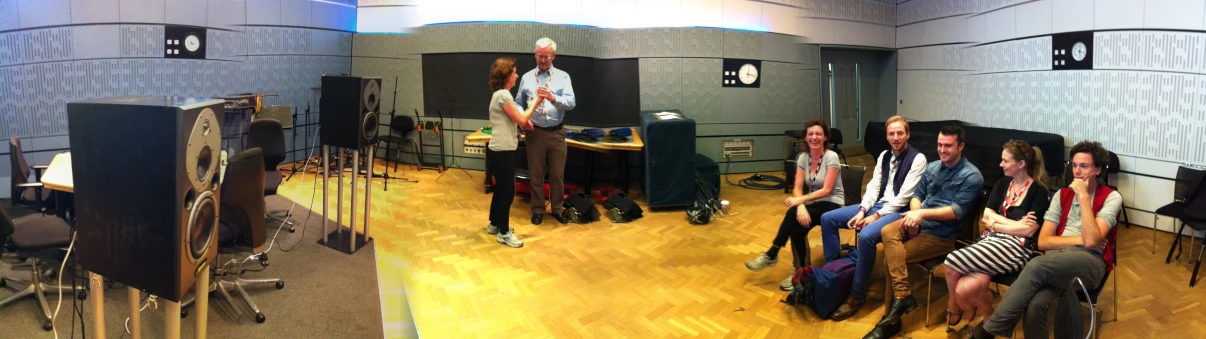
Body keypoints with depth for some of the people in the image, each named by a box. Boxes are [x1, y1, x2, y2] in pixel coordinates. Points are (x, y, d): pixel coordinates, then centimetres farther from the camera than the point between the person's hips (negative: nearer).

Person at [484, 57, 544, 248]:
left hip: (501, 150, 11)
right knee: (507, 190, -4)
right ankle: (504, 233, 3)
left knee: (501, 188, 19)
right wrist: (535, 103, -4)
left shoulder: (501, 94, 15)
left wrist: (524, 120, 6)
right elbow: (521, 120, -14)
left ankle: (495, 225, 31)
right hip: (501, 151, -11)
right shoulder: (503, 95, -18)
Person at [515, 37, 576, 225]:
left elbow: (571, 102, -12)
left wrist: (553, 98, -30)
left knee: (557, 174, 9)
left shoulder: (563, 77, 0)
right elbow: (519, 103, 7)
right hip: (535, 133, 1)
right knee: (536, 174, 10)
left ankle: (558, 208, 25)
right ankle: (537, 209, 23)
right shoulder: (527, 78, 5)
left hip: (557, 133, -1)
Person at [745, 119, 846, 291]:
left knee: (793, 214, -31)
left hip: (832, 205, -5)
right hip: (814, 204, 5)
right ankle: (801, 271, -16)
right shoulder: (803, 157, 2)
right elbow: (797, 188, -5)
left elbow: (826, 190, -19)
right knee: (797, 230, -30)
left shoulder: (831, 157, -14)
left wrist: (800, 200, -26)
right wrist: (801, 206, -26)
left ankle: (771, 255, -18)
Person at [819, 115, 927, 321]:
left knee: (866, 235, -36)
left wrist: (875, 216, -20)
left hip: (898, 211, -8)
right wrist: (862, 211, -9)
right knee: (827, 218, -3)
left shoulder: (917, 159, -9)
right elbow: (873, 187, 9)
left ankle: (857, 295, -24)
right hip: (877, 205, 8)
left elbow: (904, 197, -16)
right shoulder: (884, 156, 14)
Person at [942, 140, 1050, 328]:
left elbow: (1027, 230, -10)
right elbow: (986, 216, 8)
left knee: (954, 261, -27)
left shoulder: (1038, 191, -2)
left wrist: (995, 223, -2)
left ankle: (954, 306, 3)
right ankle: (989, 320, 5)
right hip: (991, 240, 5)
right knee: (965, 288, -26)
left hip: (1016, 246, -5)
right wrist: (1015, 224, -5)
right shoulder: (1002, 184, 17)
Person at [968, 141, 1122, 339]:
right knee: (1036, 304, -33)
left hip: (1090, 263, -4)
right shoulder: (1062, 195, 17)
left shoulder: (1111, 197, 2)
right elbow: (1043, 241, 9)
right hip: (1056, 262, 4)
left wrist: (1083, 196, -11)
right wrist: (1080, 239, -6)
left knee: (1037, 265, -36)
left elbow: (1092, 241, -14)